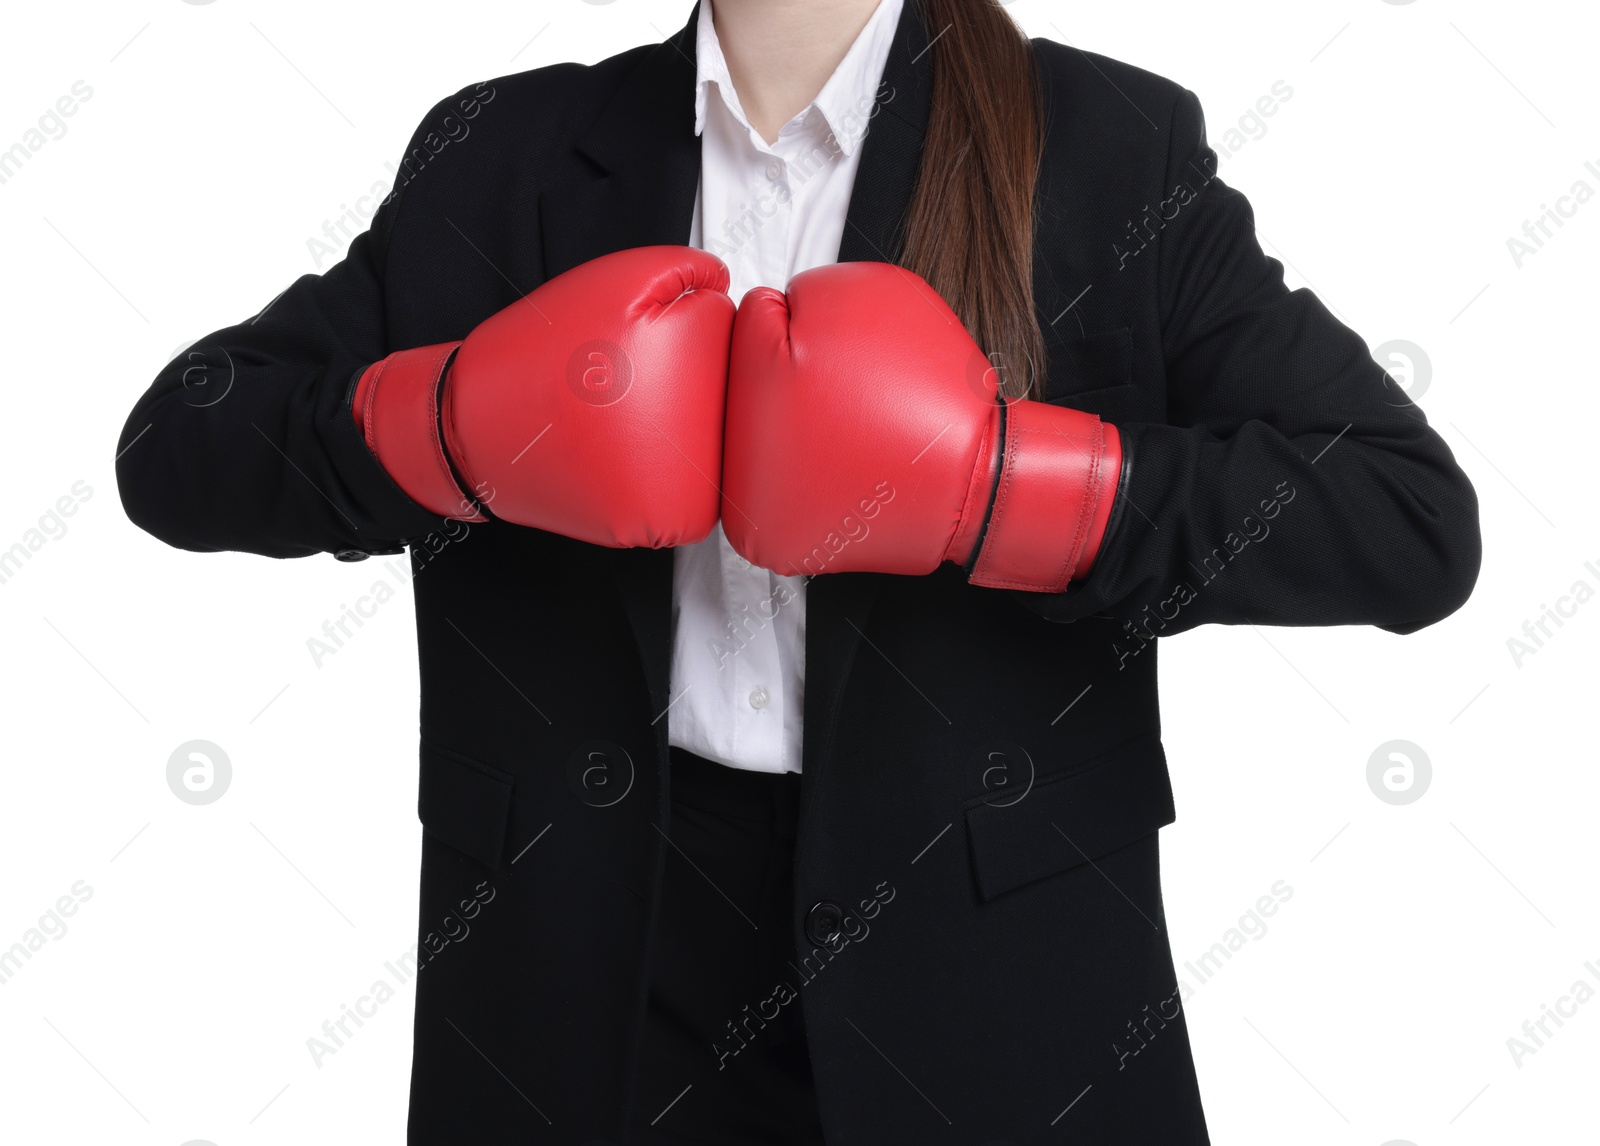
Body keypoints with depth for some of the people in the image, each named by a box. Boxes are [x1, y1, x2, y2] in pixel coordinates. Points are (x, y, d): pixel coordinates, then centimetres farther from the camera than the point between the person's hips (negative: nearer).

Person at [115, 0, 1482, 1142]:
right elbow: (174, 449, 2)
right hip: (601, 956, 2)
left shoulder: (1116, 150, -4)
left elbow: (1417, 521, -12)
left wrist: (994, 486, -22)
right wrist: (455, 422, -17)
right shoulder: (499, 159, 3)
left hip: (986, 967, -1)